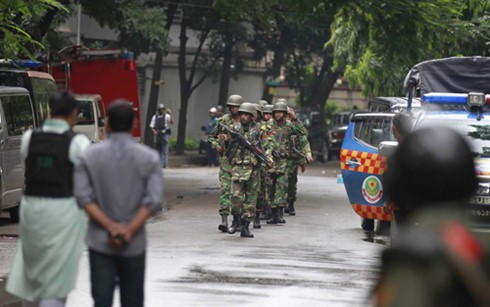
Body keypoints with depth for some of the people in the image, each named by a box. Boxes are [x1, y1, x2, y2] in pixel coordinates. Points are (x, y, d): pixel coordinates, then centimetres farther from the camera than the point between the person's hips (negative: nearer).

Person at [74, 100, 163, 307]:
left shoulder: (89, 156, -1)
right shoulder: (149, 158, -2)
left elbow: (83, 197, -9)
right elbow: (154, 200, -11)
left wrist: (110, 226, -12)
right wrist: (130, 230, -13)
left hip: (100, 241, 0)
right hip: (134, 243, 0)